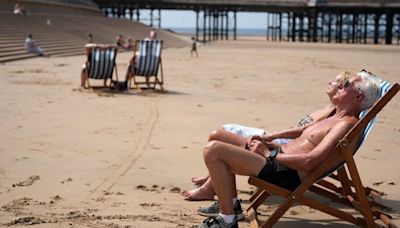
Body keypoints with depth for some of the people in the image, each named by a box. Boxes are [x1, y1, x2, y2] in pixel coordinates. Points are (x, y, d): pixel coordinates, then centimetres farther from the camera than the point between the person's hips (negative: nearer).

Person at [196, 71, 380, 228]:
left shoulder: (348, 123, -15)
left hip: (287, 174, -11)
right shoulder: (335, 117, 18)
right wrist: (267, 144, 5)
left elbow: (309, 161, -24)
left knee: (213, 151, -21)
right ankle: (230, 202, 19)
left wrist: (269, 154, -14)